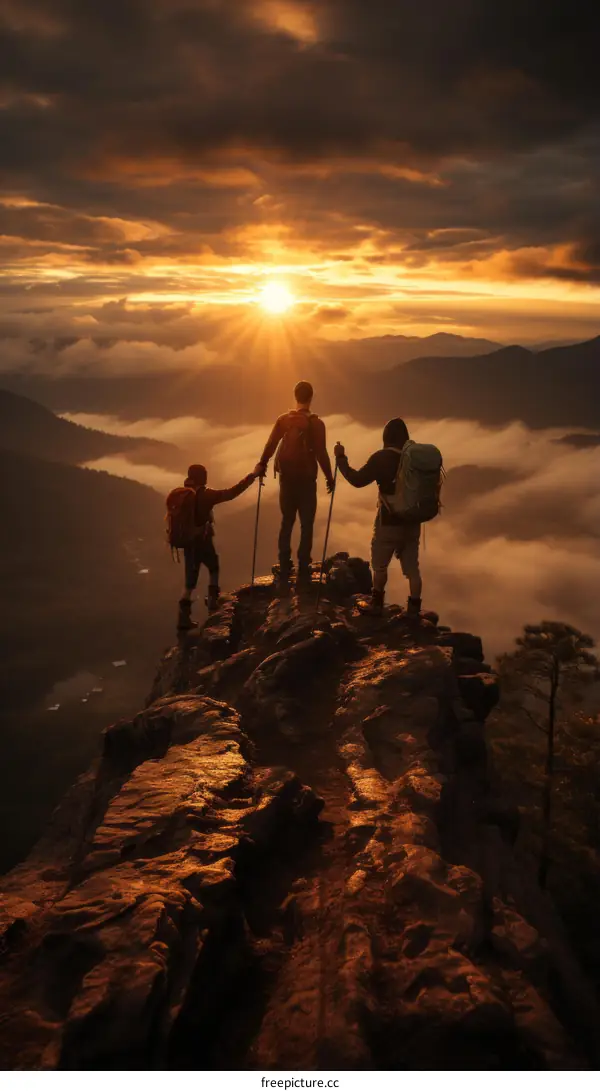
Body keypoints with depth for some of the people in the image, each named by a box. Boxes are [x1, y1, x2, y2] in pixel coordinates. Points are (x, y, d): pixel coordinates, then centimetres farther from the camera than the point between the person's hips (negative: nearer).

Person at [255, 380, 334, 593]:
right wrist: (329, 477, -1)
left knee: (286, 523, 13)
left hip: (286, 478, 4)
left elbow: (270, 445, -6)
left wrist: (262, 466, 6)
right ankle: (303, 574, 5)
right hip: (306, 479, -3)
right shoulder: (316, 423, -9)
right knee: (306, 525, 6)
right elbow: (321, 453, -11)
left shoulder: (283, 420, 1)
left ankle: (284, 574, 12)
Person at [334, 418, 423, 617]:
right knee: (412, 567, 9)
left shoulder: (382, 458, -13)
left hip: (389, 522, -4)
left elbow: (358, 480, -16)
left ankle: (376, 604, 25)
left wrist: (340, 458, -8)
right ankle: (414, 609, 9)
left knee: (379, 564, 13)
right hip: (412, 521, 5)